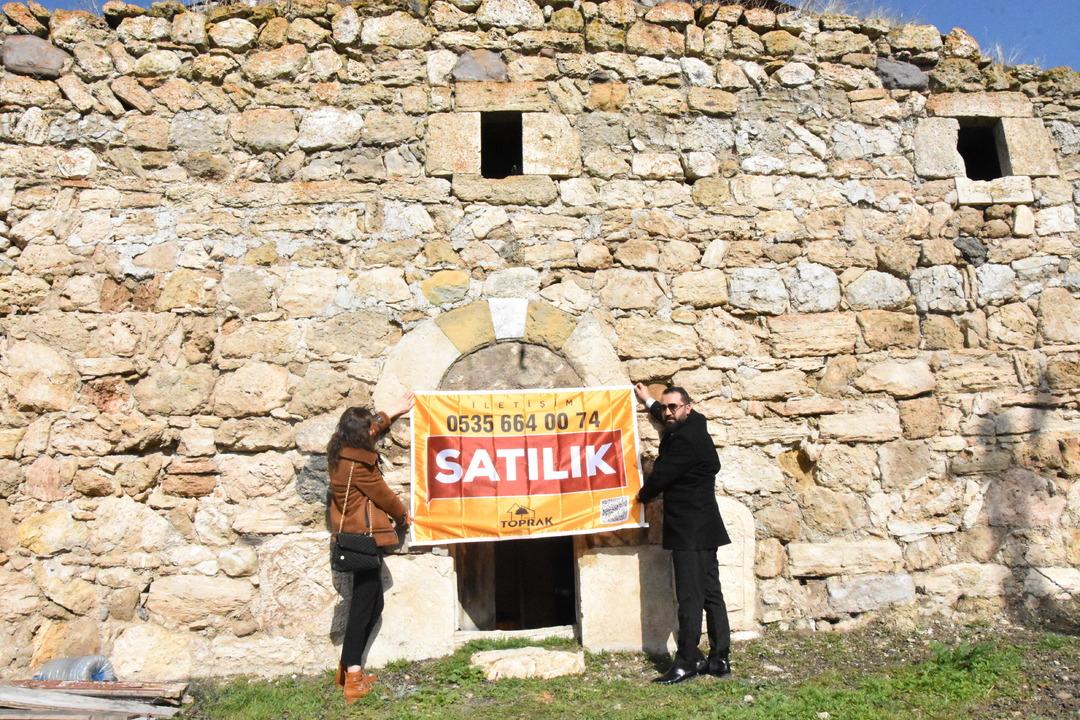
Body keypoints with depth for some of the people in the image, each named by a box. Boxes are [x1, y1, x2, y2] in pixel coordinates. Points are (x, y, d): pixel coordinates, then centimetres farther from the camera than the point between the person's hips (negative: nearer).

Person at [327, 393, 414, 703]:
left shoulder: (340, 451, 5)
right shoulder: (357, 464, -21)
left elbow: (370, 427, 23)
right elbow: (382, 494, -8)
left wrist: (393, 411, 34)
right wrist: (403, 515, 9)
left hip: (353, 535, 9)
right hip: (364, 537, -9)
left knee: (370, 603, 15)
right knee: (364, 605, -3)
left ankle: (349, 668, 21)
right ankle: (353, 678, 2)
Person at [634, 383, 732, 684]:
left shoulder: (685, 439, -18)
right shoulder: (695, 425, 11)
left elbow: (660, 476, -14)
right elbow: (669, 420, 35)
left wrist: (642, 495, 6)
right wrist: (649, 401, 47)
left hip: (690, 531, -10)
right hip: (702, 527, 10)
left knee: (690, 597, -7)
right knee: (710, 594, 10)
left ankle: (688, 662, -2)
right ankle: (719, 660, 16)